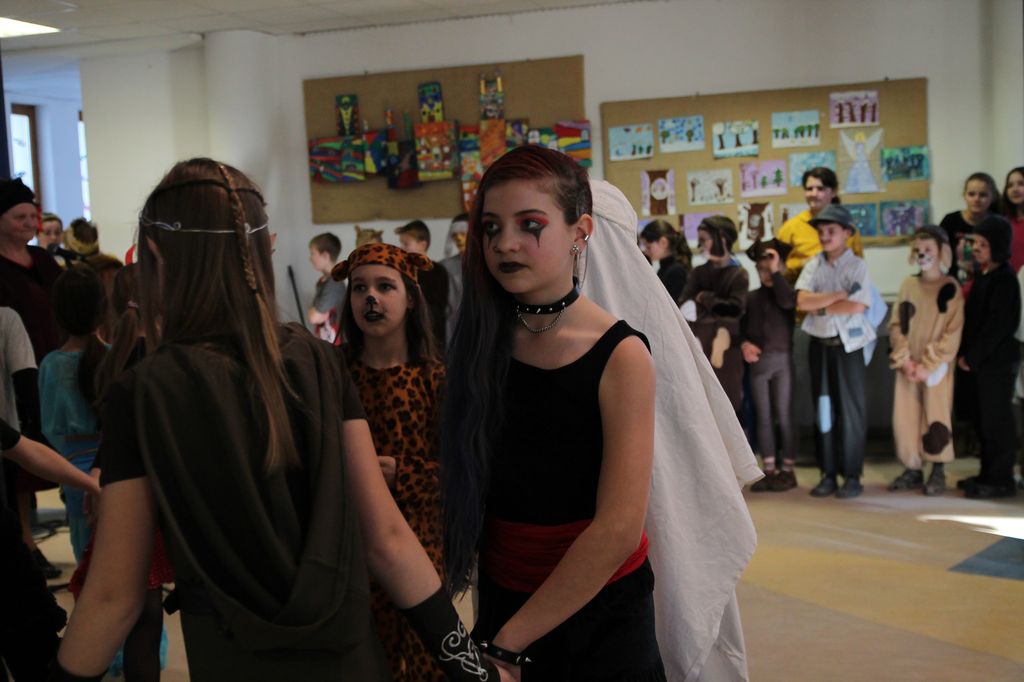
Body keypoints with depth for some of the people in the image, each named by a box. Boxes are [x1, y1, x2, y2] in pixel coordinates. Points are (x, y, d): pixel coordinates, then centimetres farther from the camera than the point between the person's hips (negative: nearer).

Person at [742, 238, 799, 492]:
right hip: (758, 361, 4)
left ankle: (788, 470, 4)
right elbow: (742, 326, 13)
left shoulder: (786, 290, 1)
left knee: (784, 416, -2)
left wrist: (776, 272, -15)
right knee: (763, 417, 5)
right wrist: (744, 344, -7)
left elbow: (788, 302, -22)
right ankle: (769, 470, 11)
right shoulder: (751, 297, 11)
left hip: (782, 359, -4)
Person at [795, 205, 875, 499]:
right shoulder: (813, 266, 6)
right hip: (819, 344, 4)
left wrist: (820, 307, -10)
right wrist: (839, 294, -13)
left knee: (850, 408, 0)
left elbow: (858, 306, -17)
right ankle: (828, 474, 13)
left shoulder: (856, 266, -4)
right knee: (823, 407, 6)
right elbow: (802, 301, -9)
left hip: (847, 344, -4)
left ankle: (852, 475, 6)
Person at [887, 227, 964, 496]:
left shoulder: (951, 288, -5)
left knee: (936, 418, -3)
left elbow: (953, 333, -10)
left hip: (937, 366, -4)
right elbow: (896, 325, 7)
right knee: (904, 418, 3)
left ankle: (938, 472, 10)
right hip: (908, 367, 4)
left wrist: (927, 365, -14)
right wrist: (904, 359, -7)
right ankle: (912, 470, 15)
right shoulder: (908, 285, 8)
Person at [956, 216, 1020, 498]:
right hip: (979, 361, 9)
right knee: (983, 420, 14)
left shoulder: (1004, 279, -15)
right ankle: (989, 474, 23)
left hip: (998, 361, -9)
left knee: (995, 420, -3)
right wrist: (963, 353, 5)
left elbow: (998, 325, -19)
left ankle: (1001, 480, 4)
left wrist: (972, 357, -16)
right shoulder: (981, 275, 12)